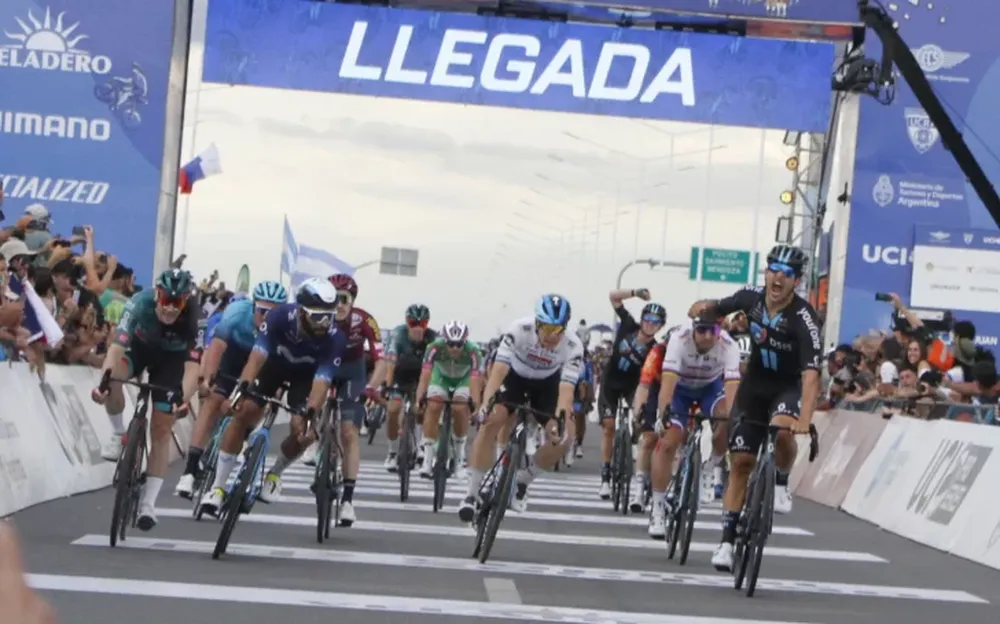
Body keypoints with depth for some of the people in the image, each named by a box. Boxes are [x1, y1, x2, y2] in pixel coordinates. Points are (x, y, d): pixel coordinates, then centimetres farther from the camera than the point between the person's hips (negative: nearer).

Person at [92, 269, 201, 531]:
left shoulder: (191, 320, -35)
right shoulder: (140, 304, -35)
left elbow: (192, 365, -41)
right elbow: (117, 346, -41)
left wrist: (184, 398, -59)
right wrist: (103, 380, -57)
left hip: (171, 359, 0)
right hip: (139, 347, 0)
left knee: (161, 429, -6)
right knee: (112, 374, -34)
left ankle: (148, 503, 1)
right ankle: (119, 433, -7)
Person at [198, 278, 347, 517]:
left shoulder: (335, 339, -35)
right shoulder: (280, 316, -35)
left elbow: (321, 383, -39)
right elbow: (257, 356, -38)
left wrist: (307, 414, -56)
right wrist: (242, 388, -55)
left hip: (306, 374, 0)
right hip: (273, 364, 0)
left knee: (301, 431, -17)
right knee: (244, 413, -17)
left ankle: (274, 474, 17)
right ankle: (218, 487, -7)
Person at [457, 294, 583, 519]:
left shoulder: (573, 347, -31)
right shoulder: (519, 330, -34)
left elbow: (566, 389, -37)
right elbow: (499, 370, -40)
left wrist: (561, 422, -54)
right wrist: (486, 404, -55)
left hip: (547, 384, 1)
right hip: (514, 377, -1)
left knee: (564, 435, -19)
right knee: (490, 421, -25)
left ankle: (523, 480, 7)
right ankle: (472, 494, -17)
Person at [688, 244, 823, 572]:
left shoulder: (803, 317, -28)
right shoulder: (751, 297, -14)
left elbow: (811, 372, -37)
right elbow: (720, 307, 7)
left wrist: (805, 418, -49)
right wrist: (704, 306, -18)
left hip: (789, 386, -4)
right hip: (755, 383, 4)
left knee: (782, 430, -36)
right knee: (741, 460, 0)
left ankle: (781, 484, -5)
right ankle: (727, 540, 7)